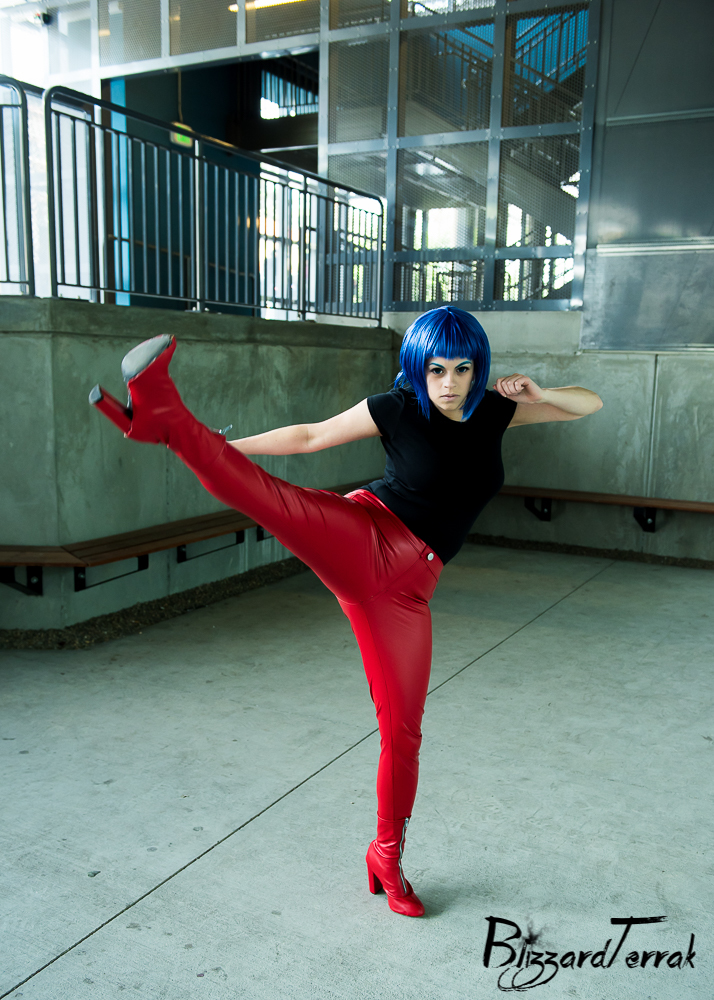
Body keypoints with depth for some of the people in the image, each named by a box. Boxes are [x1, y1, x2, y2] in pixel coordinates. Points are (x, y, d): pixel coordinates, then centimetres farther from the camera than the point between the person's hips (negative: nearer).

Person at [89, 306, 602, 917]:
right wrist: (221, 448, 7)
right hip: (363, 540, -3)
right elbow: (309, 436, 6)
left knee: (403, 732, 9)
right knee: (271, 497, -35)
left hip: (404, 589, 3)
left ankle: (387, 858, 27)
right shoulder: (397, 409, -2)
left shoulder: (494, 412, 9)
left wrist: (539, 395, -4)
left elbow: (590, 405, 18)